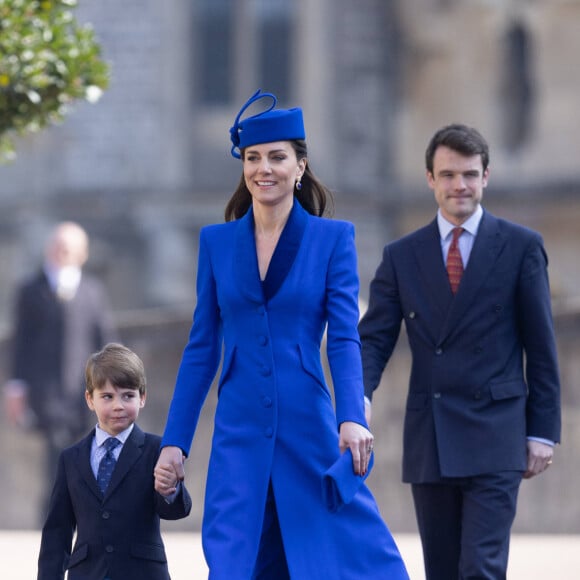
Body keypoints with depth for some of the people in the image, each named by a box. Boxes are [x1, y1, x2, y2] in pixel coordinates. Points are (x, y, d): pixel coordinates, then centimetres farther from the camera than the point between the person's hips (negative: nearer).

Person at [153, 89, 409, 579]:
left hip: (310, 431, -2)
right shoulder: (217, 242, 8)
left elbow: (345, 339, -6)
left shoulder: (333, 238, 2)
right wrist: (174, 442, 6)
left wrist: (352, 418, -22)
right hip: (240, 436, 2)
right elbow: (202, 349, 10)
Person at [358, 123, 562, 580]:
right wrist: (359, 394, -17)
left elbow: (541, 346, 2)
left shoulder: (521, 247, 2)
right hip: (428, 443, 4)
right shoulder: (402, 256, 9)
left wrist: (542, 432, -2)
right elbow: (375, 337, 4)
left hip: (495, 439, -4)